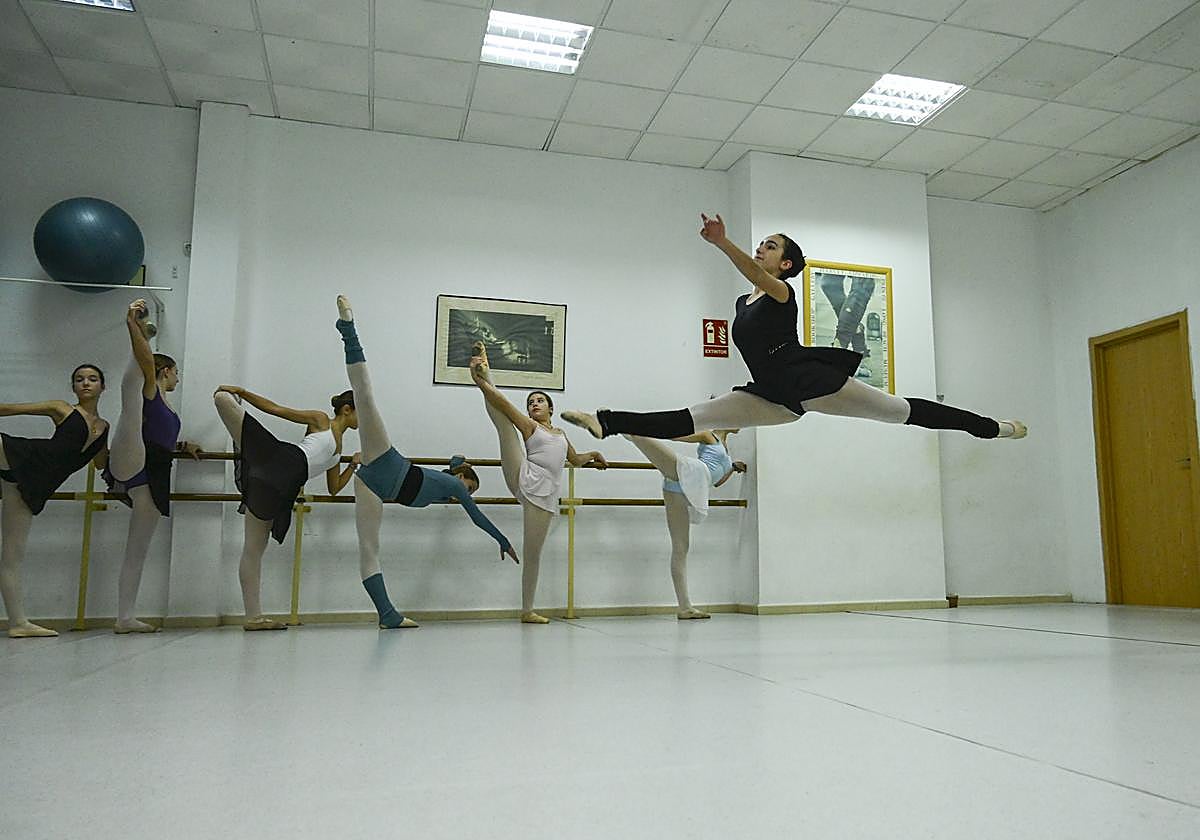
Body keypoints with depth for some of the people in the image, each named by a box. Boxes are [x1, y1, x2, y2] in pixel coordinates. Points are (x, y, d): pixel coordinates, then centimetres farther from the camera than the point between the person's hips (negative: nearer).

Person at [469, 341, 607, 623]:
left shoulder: (560, 434, 28)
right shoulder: (528, 425, 13)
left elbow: (575, 459, 45)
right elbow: (505, 404, -3)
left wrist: (593, 455, 38)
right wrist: (483, 384, -13)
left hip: (544, 494, 3)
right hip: (523, 479, -3)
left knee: (533, 553, 1)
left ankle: (527, 610, 8)